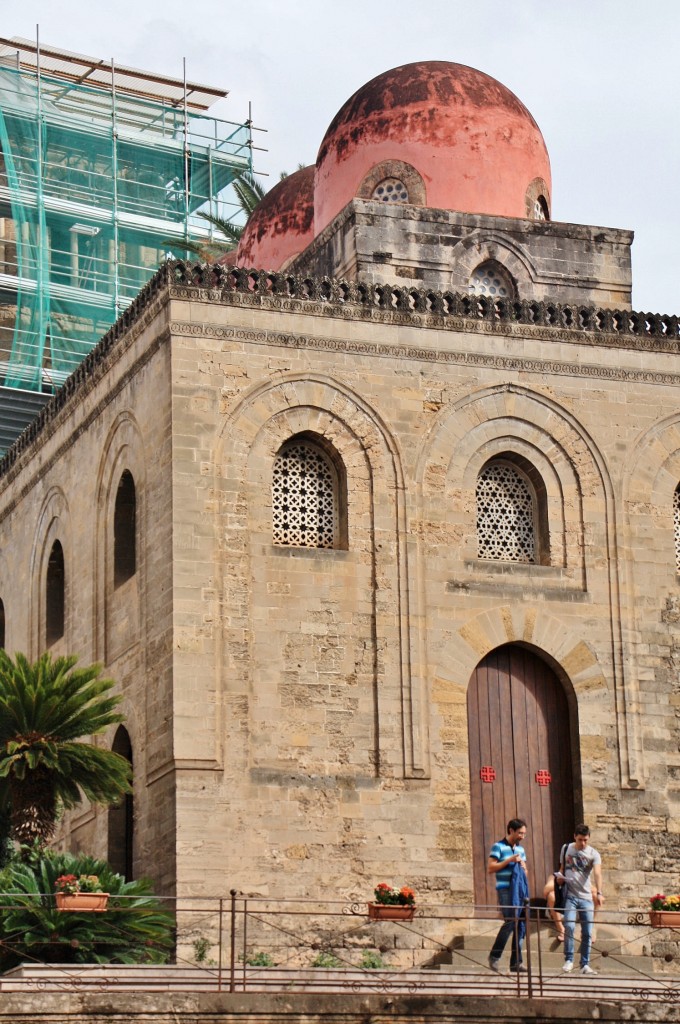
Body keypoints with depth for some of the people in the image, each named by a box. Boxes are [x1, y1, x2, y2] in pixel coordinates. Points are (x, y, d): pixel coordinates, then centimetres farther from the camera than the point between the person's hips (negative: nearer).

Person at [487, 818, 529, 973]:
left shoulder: (520, 849, 19)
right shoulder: (498, 847, -1)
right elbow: (490, 869, -8)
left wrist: (522, 866, 3)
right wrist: (509, 860, -12)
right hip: (505, 889, -7)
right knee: (510, 921, -18)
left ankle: (516, 962, 7)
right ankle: (494, 956, -4)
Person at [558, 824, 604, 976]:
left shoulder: (593, 854, -2)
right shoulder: (567, 849, 6)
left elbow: (597, 873, -18)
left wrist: (599, 893, -34)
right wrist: (560, 875, -3)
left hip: (586, 897, 0)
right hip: (570, 896, 0)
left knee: (587, 932, 2)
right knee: (569, 926, -18)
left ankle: (585, 965, 12)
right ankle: (568, 960, -6)